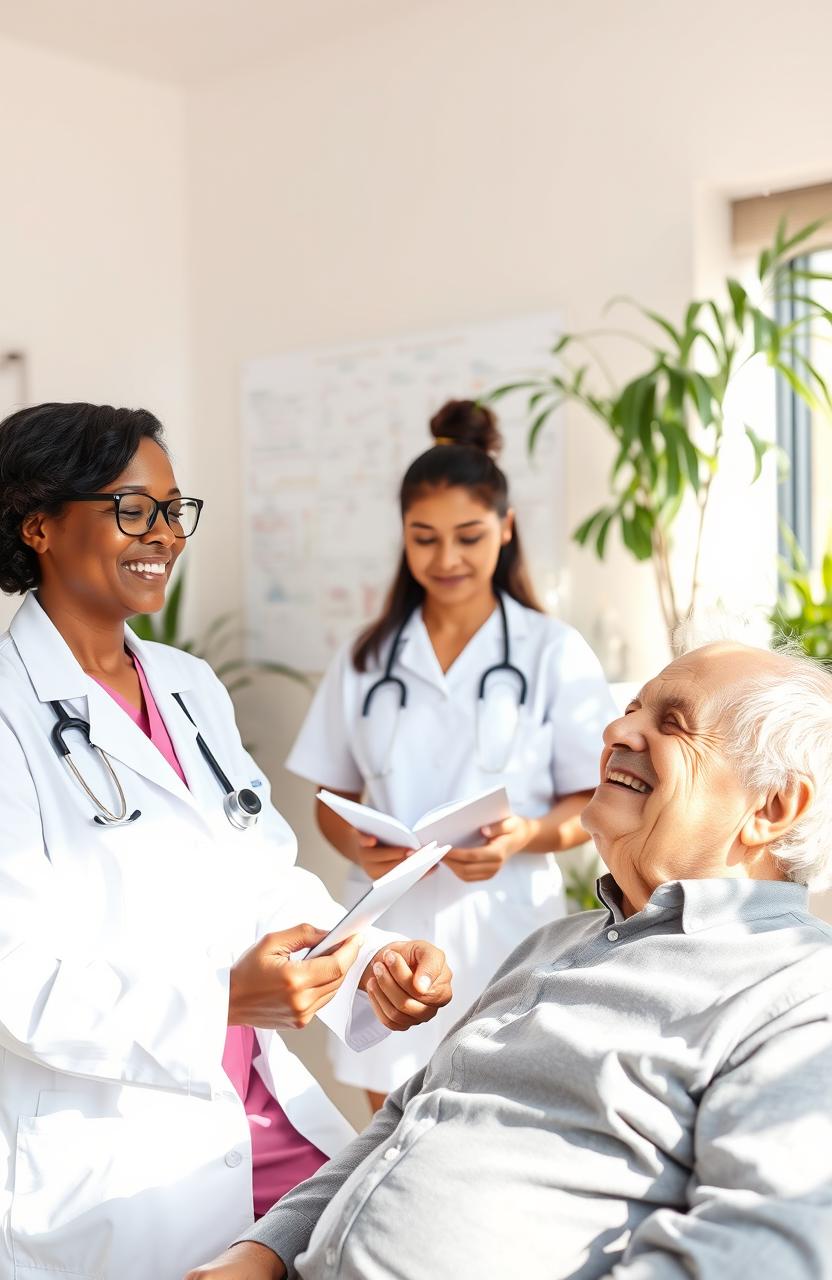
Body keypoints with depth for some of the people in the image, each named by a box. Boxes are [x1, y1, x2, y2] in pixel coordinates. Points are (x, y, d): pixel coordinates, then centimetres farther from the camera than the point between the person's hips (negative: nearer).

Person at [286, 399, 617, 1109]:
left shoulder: (555, 653, -1)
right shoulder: (367, 658, 9)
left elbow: (594, 803, 1)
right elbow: (333, 799, 12)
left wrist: (526, 836, -19)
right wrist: (357, 845, -9)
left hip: (504, 925, -2)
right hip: (392, 924, 3)